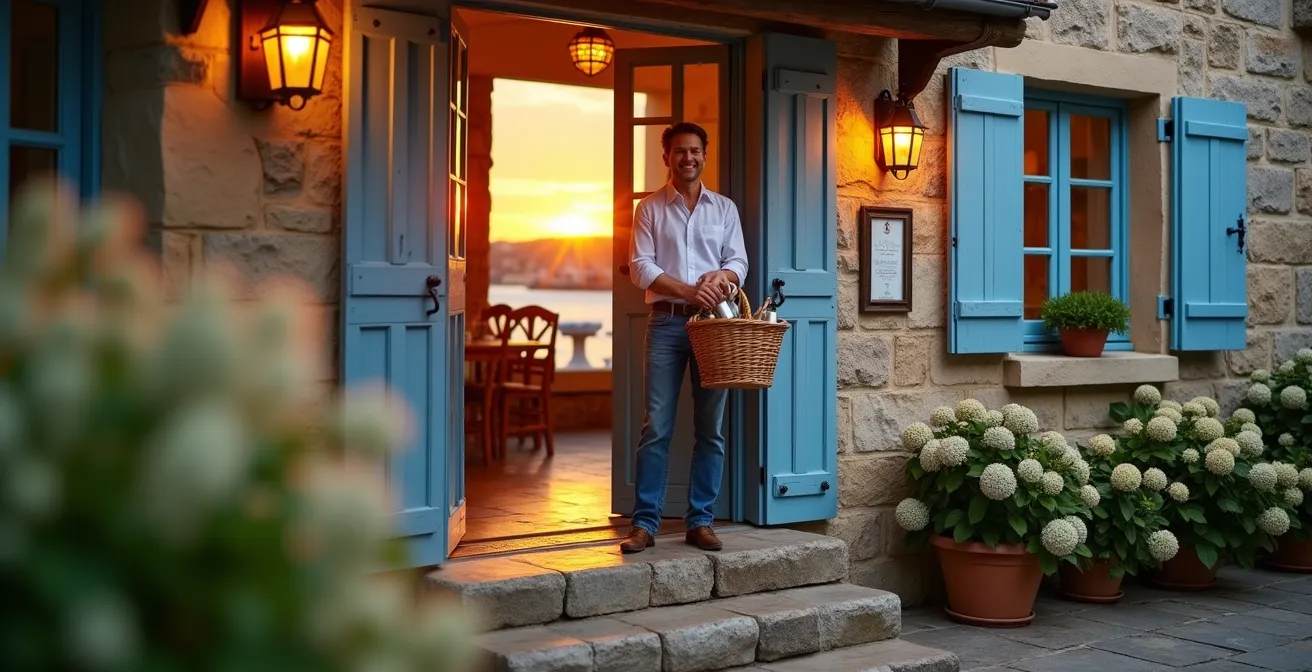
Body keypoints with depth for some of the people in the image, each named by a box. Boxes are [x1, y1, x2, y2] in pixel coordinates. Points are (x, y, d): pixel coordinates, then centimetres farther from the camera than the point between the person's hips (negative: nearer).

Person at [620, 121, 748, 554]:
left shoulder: (724, 208, 13)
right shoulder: (650, 208, 8)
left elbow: (739, 262, 7)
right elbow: (640, 267, -2)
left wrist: (721, 276, -17)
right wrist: (688, 290, -16)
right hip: (666, 322, -2)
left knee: (710, 428, 2)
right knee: (656, 427, -5)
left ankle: (700, 521, 8)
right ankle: (645, 523, -2)